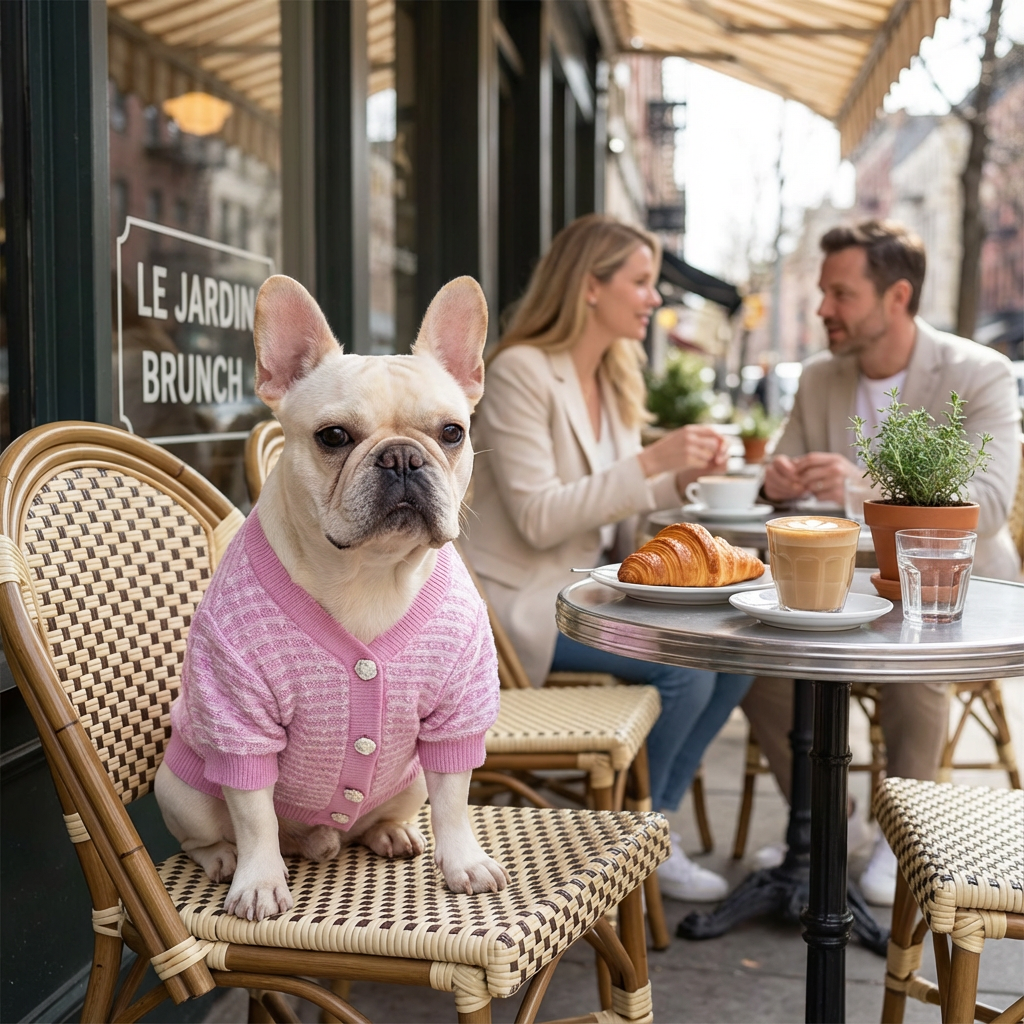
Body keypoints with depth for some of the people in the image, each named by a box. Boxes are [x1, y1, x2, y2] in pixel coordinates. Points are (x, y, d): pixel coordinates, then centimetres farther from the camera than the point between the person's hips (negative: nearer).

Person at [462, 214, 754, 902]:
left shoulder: (615, 380, 11)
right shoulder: (520, 372, -15)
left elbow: (616, 510, 13)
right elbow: (539, 519, -23)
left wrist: (681, 479, -5)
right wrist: (651, 462, -25)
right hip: (524, 602, -8)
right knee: (685, 664, -23)